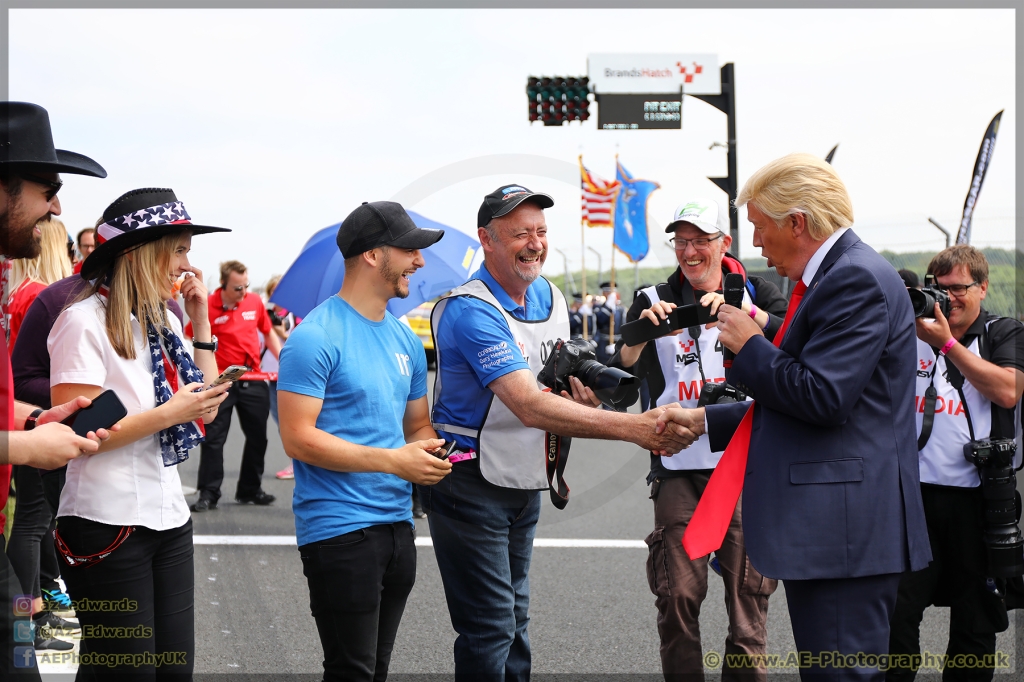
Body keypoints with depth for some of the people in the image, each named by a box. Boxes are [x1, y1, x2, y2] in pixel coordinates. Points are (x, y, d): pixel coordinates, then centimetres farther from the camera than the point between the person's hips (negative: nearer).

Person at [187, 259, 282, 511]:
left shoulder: (255, 301, 2)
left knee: (257, 436, 11)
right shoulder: (208, 307, -11)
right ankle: (208, 494, 3)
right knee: (213, 438, -2)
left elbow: (269, 334, 16)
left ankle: (250, 490, 24)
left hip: (253, 381, 4)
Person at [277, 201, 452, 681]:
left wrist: (429, 456, -3)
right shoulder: (317, 337, -12)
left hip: (397, 526, 8)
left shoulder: (406, 340, 12)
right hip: (339, 529, -8)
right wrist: (393, 461, -20)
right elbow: (298, 438, -18)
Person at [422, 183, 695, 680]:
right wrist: (631, 427, -38)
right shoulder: (470, 311, -22)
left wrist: (582, 394, -7)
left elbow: (561, 379, 20)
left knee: (514, 620, 15)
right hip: (470, 485, -8)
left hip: (524, 482, 8)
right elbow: (530, 406, -32)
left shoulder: (549, 298, 5)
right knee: (490, 627, -7)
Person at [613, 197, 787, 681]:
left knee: (748, 591, 0)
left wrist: (744, 310, -28)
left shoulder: (756, 292, 7)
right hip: (679, 464, 1)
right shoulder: (656, 300, 10)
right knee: (678, 595, -2)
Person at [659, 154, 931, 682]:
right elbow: (792, 403, 24)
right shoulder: (832, 277, 19)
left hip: (846, 530, -11)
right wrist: (704, 420, 25)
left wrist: (749, 345, -8)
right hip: (825, 525, 11)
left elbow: (822, 399, -22)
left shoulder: (857, 279, -14)